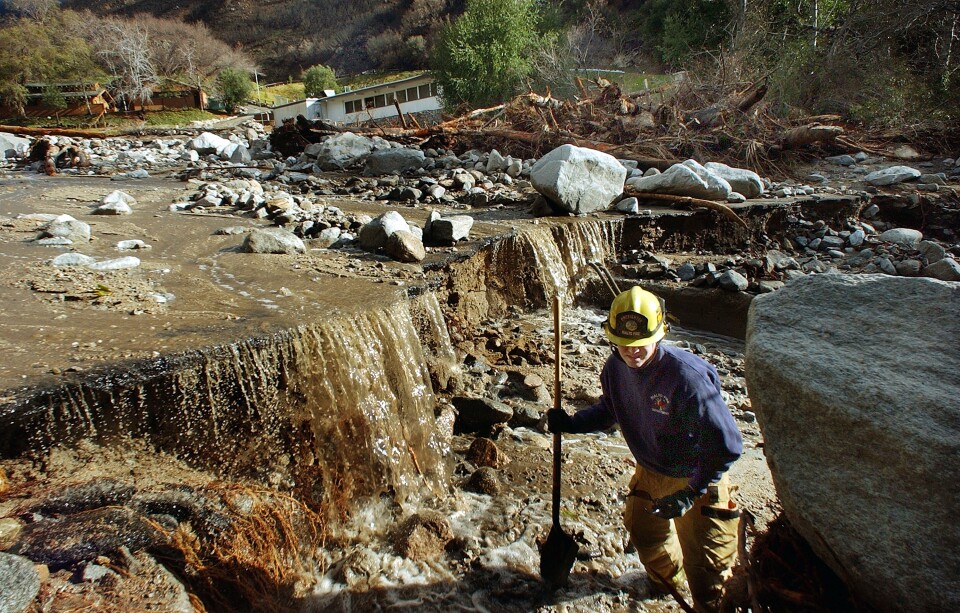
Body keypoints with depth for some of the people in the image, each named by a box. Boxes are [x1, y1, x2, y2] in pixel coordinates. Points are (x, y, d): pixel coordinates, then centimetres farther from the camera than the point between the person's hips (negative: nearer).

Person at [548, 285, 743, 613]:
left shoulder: (687, 376, -35)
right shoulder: (616, 368, -14)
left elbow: (727, 444, -30)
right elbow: (610, 409, 7)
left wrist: (690, 493, -27)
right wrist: (571, 423, -6)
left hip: (697, 479, -6)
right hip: (649, 472, 7)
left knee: (703, 568, 4)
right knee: (643, 532, 27)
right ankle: (666, 578, 60)